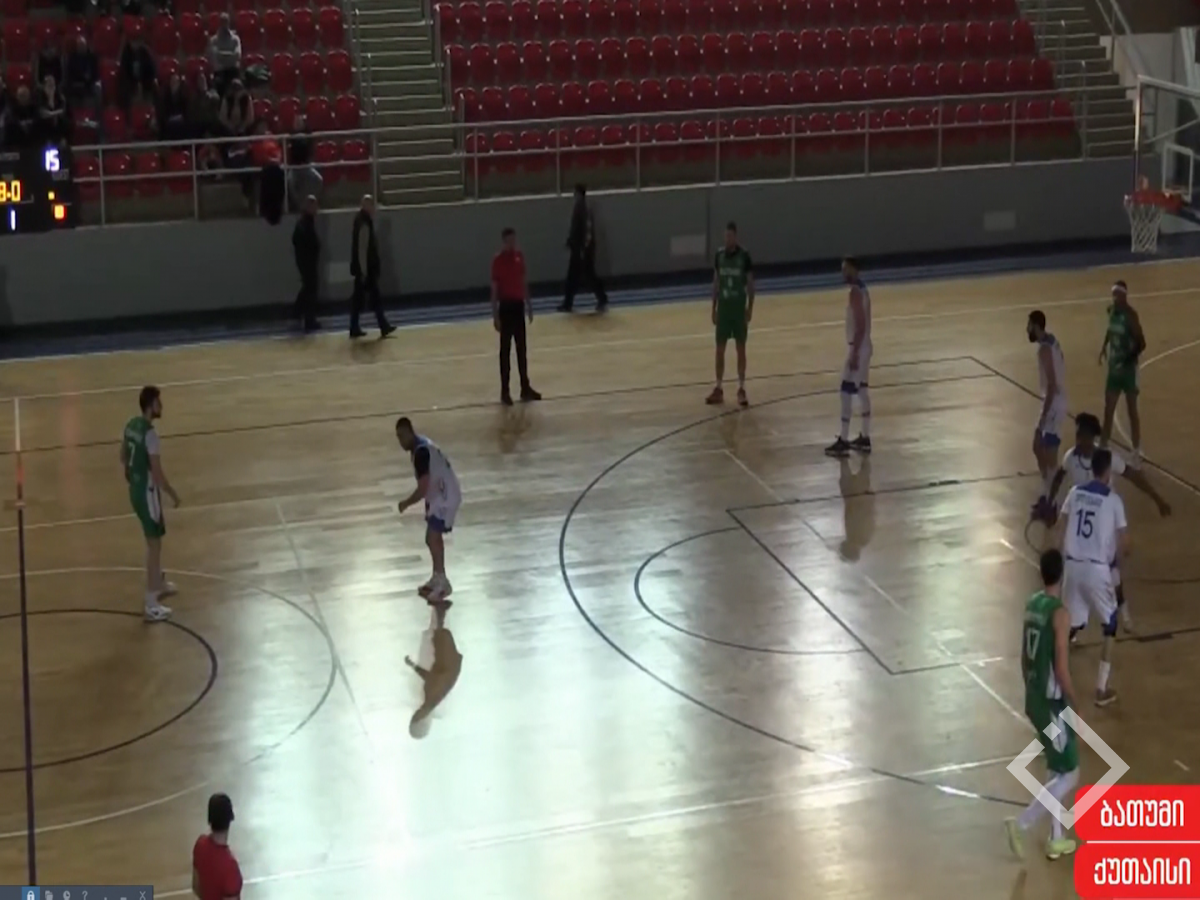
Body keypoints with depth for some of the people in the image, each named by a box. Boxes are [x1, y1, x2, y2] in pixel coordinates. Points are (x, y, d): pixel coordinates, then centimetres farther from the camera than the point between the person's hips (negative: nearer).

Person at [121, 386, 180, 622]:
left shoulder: (131, 424, 3)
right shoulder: (150, 433, -25)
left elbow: (124, 455, 17)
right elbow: (157, 472, -24)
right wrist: (172, 494, -11)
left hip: (135, 489, 9)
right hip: (147, 492, -9)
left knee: (154, 539, 26)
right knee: (154, 544, -3)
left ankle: (159, 583, 45)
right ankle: (152, 605, -2)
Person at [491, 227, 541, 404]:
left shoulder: (520, 257, 4)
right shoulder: (498, 260, -13)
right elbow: (494, 288, -12)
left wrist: (529, 304, 13)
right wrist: (495, 315, -14)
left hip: (518, 305, 6)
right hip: (506, 306, -6)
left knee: (522, 349, 11)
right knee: (505, 350, 0)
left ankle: (525, 388, 18)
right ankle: (504, 391, 5)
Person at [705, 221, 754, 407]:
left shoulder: (744, 255, -8)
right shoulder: (719, 255, 2)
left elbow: (750, 283, -3)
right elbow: (715, 282, 8)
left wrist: (750, 308, -8)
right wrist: (714, 308, 6)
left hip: (739, 307, -3)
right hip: (723, 307, 3)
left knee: (740, 348, 4)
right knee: (720, 348, 5)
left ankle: (741, 390, 10)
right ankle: (719, 389, 13)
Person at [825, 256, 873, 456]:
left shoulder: (855, 293, -20)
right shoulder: (863, 289, 11)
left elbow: (860, 326, -24)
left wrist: (854, 354, -25)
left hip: (858, 348, -10)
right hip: (864, 346, 10)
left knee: (846, 393, -6)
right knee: (862, 392, 14)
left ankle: (843, 442, -3)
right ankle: (864, 438, 20)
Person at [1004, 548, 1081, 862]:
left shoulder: (1031, 605, 4)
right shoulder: (1059, 614, -21)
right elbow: (1061, 669, -22)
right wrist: (1076, 709, -13)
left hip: (1034, 700, 9)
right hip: (1053, 703, -9)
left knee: (1056, 771, 20)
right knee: (1068, 777, 3)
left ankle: (1056, 839, 26)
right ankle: (1021, 824, -3)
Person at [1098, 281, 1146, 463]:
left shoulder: (1130, 315, -21)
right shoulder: (1111, 311, 2)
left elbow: (1141, 343, -23)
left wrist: (1128, 360, -30)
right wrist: (1104, 346, 15)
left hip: (1128, 368, -7)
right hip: (1114, 366, 7)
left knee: (1131, 411, 3)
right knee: (1108, 409, 12)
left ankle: (1136, 451, 13)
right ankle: (1103, 447, 21)